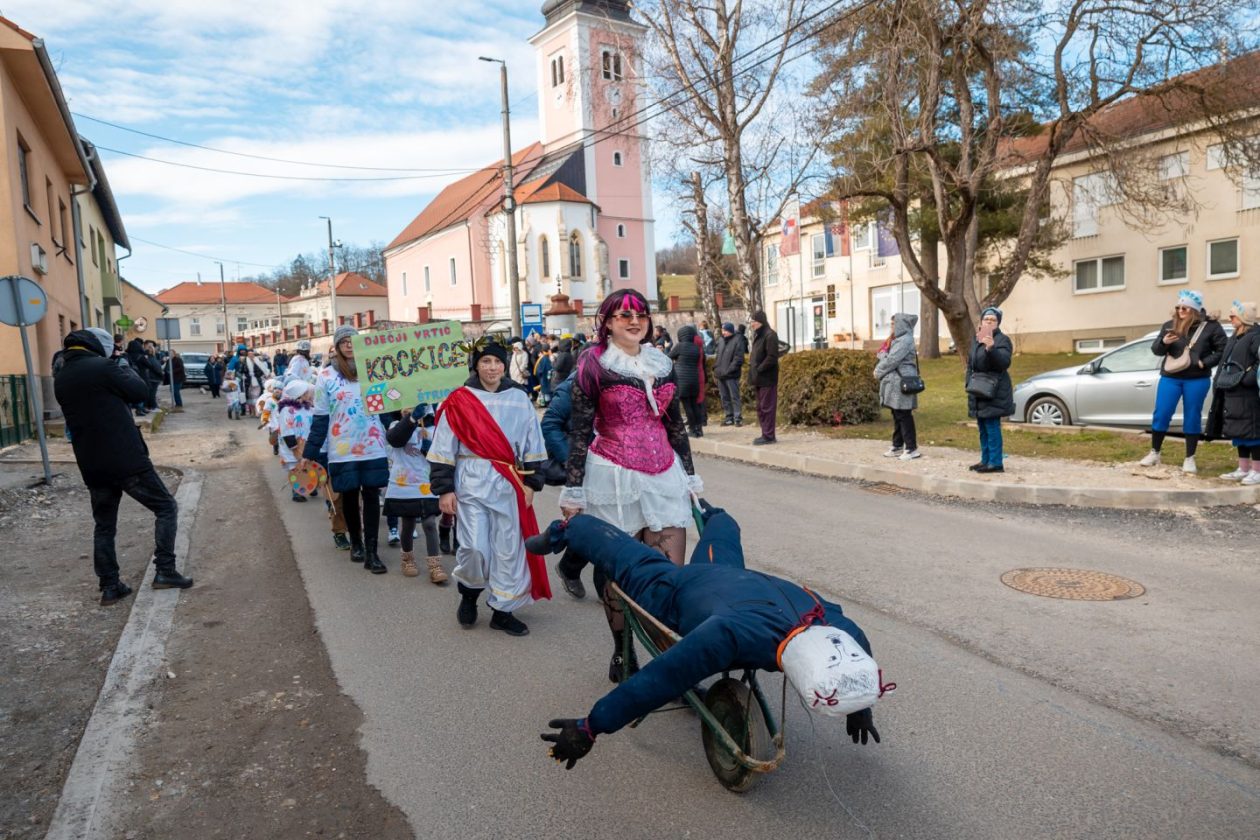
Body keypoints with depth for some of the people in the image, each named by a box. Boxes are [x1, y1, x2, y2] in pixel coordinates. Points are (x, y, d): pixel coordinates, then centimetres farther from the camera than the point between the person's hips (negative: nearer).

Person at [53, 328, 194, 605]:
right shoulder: (102, 366, -12)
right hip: (127, 460, -7)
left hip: (91, 466, 7)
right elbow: (140, 391, -4)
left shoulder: (61, 379, 11)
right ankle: (165, 571, 2)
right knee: (166, 507, 6)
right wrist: (128, 370, 14)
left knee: (104, 525, 17)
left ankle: (109, 586, 19)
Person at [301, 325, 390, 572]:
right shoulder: (327, 376, -1)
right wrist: (309, 452, -1)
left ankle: (371, 551, 5)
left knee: (371, 496, 0)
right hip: (343, 449, -1)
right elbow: (320, 417, 1)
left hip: (373, 447, 1)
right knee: (349, 496, 11)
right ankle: (356, 543, 31)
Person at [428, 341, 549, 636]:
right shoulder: (459, 401, 0)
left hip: (509, 483, 3)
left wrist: (531, 482, 5)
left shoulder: (519, 400, 7)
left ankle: (502, 610, 20)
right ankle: (469, 592, 24)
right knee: (475, 548, -8)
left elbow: (532, 445, 10)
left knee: (509, 548, 5)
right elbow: (443, 449, 0)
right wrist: (444, 489, -4)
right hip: (472, 482, -2)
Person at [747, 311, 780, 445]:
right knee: (761, 407, 13)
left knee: (767, 407, -5)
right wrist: (752, 364, 7)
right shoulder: (758, 335, 16)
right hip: (759, 378, 10)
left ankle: (768, 436, 0)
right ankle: (766, 434, 20)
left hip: (767, 378, -10)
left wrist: (759, 369, -17)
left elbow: (772, 357, -19)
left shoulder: (770, 335, -13)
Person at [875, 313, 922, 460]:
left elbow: (892, 360, -17)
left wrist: (879, 372, -5)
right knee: (897, 416, 13)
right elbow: (889, 357, 15)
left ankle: (912, 448, 0)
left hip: (901, 383, -10)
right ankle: (898, 446, 20)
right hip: (895, 383, 10)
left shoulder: (905, 340, -14)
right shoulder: (898, 340, 17)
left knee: (903, 416, -6)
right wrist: (882, 355, -5)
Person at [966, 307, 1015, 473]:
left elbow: (1004, 362, -25)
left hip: (994, 392, -8)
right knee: (983, 428, 14)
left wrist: (991, 348, -40)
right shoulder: (976, 339, 13)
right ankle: (985, 460, 23)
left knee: (992, 427, -10)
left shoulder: (1002, 340, -9)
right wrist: (969, 383, 14)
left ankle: (996, 463, -6)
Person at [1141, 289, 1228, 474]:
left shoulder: (1211, 326, -2)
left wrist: (1204, 363, -13)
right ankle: (1154, 453, 14)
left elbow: (1223, 350, 0)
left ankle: (1189, 459, 13)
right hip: (1170, 378, 2)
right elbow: (1155, 349, 5)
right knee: (1161, 415, -1)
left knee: (1192, 418, 4)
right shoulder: (1169, 325, 5)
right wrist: (1163, 342, -17)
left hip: (1197, 380, -2)